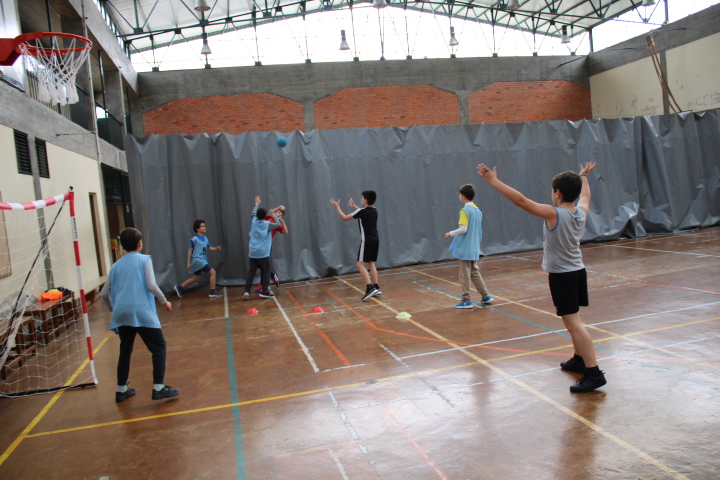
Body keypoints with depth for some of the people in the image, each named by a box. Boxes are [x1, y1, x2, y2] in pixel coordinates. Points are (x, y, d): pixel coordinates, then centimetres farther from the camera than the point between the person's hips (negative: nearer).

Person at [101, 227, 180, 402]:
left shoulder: (116, 266, 15)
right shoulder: (144, 259, 2)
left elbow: (104, 293, 18)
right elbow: (151, 286, -8)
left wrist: (113, 309, 34)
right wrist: (164, 301, 5)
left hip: (121, 314, 5)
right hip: (142, 311, -5)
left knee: (125, 350, 18)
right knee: (159, 348, 3)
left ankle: (121, 390, 24)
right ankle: (158, 388, -5)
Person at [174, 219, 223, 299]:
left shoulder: (206, 239, 10)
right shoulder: (194, 239, -9)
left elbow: (210, 248, 10)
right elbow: (190, 251, -5)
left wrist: (216, 248, -11)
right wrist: (188, 263, -6)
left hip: (203, 261, 9)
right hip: (197, 259, -9)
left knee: (195, 278, 18)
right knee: (213, 272, -15)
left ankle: (179, 287, 33)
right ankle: (212, 292, -10)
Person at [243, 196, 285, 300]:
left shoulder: (254, 221, 5)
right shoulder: (267, 224, -7)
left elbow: (254, 213, 26)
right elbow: (278, 224, 5)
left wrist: (256, 204, 40)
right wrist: (273, 215, 14)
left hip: (253, 253, 4)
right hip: (263, 253, -4)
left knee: (251, 272, 6)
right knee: (266, 271, 6)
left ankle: (246, 291, -1)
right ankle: (265, 291, 6)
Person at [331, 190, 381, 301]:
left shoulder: (361, 211, -12)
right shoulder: (374, 210, 10)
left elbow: (345, 218, -2)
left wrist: (337, 207, 11)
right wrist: (354, 207, 43)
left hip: (367, 240, -8)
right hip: (375, 239, 8)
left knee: (360, 264, -7)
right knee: (371, 263, 14)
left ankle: (370, 288, -19)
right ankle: (376, 288, 12)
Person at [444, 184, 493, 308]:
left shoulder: (465, 210, -15)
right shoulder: (477, 210, 10)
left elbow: (463, 229, -23)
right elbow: (479, 231, 15)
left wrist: (451, 234, -10)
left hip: (465, 249, -8)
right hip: (474, 249, 8)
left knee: (465, 275, 0)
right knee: (475, 272, 18)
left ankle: (466, 300, 6)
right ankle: (485, 296, 20)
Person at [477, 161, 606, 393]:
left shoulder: (554, 214, -19)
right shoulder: (581, 212, 3)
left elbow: (521, 200, -24)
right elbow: (585, 195, 26)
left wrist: (493, 181, -23)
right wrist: (583, 176, 45)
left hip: (561, 275, -8)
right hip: (578, 271, 8)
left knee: (573, 323, -7)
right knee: (574, 322, 21)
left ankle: (594, 373, -7)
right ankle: (579, 360, 35)